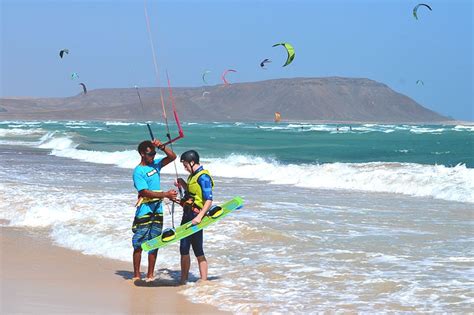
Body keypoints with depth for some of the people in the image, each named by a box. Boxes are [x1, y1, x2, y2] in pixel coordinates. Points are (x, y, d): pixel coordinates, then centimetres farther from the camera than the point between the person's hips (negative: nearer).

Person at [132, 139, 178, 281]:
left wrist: (161, 146, -7)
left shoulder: (155, 164, 10)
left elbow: (172, 157, 9)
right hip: (144, 211, -6)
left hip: (157, 209, 6)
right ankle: (136, 274, 5)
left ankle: (150, 274, 14)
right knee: (139, 243, -2)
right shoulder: (138, 171, -11)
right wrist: (165, 194, -24)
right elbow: (146, 192, -18)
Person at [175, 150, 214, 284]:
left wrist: (199, 216, -31)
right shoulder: (193, 175, 15)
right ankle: (183, 280, 24)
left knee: (198, 251, -6)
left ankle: (203, 282, 0)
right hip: (187, 215, 10)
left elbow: (209, 200, -22)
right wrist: (183, 185, 10)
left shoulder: (203, 177, -15)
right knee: (184, 249, 14)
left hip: (196, 217, -10)